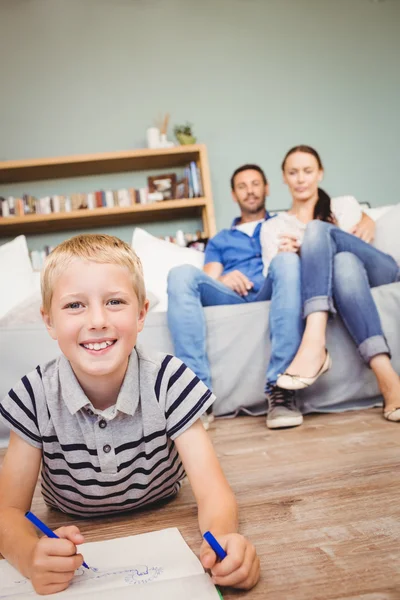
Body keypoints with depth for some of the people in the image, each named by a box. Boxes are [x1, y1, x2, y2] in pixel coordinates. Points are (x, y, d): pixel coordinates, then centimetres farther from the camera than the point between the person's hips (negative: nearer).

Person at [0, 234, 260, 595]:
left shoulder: (169, 381, -21)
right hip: (73, 556, 2)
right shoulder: (36, 396, -19)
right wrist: (33, 558, -39)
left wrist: (223, 539, -47)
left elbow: (211, 491, -22)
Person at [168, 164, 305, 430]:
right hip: (229, 297, 2)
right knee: (182, 273, -28)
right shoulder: (220, 240, 34)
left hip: (271, 294, -1)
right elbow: (208, 280, 19)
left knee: (287, 261, -36)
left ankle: (279, 388, -43)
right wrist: (223, 280, -6)